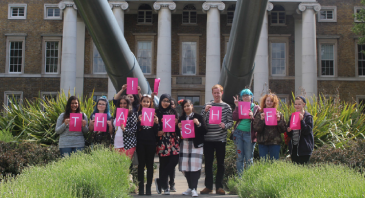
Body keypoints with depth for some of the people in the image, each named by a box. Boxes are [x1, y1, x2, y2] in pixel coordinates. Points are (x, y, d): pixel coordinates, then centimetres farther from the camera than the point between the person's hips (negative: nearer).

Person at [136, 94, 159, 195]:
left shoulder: (153, 114, 7)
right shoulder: (137, 114, 3)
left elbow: (156, 132, 7)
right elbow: (135, 130, -3)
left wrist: (156, 123, -10)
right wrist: (139, 121, -18)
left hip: (151, 142, 1)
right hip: (141, 142, -1)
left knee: (150, 164, 5)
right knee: (141, 164, 2)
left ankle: (149, 187, 12)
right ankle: (141, 187, 8)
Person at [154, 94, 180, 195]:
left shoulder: (173, 112, 13)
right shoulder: (157, 113, 4)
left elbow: (177, 127, 16)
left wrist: (176, 123, -4)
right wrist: (157, 132, -13)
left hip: (172, 140, 3)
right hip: (162, 141, -3)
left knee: (175, 159, -10)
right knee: (163, 163, 0)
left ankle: (160, 181, 6)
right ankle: (165, 186, 12)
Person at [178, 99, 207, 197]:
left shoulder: (198, 117, 1)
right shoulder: (181, 118, 12)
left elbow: (205, 131, -3)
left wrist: (198, 124, -18)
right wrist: (178, 127, -5)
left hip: (196, 144, -4)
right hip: (184, 144, 4)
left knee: (195, 166, -9)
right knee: (186, 167, 3)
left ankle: (194, 189, -3)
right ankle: (190, 188, 15)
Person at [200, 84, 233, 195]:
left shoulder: (226, 107, 4)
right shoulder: (207, 105, 8)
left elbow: (231, 122, 2)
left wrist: (225, 126, -18)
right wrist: (205, 111, -12)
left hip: (221, 139, -1)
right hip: (208, 139, 1)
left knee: (220, 163, 5)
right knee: (208, 163, 5)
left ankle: (219, 187, 13)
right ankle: (208, 186, 14)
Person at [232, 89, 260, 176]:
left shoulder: (256, 108, 8)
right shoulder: (240, 106, 12)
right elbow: (234, 118, -3)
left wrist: (252, 117, -14)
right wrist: (237, 106, -7)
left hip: (249, 134, -2)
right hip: (238, 133, 2)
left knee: (249, 159, 1)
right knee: (239, 157, 6)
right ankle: (240, 177, 13)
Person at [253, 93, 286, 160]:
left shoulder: (278, 114, 7)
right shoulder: (259, 114, 5)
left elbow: (283, 130, 4)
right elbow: (256, 129, -4)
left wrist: (279, 120, -10)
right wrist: (261, 119, -16)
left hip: (275, 143, 0)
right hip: (262, 143, 0)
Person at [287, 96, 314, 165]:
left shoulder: (308, 117, -3)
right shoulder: (292, 116, 13)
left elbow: (308, 131, -14)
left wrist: (301, 120, -22)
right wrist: (288, 131, -5)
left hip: (304, 148, -5)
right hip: (294, 147, 5)